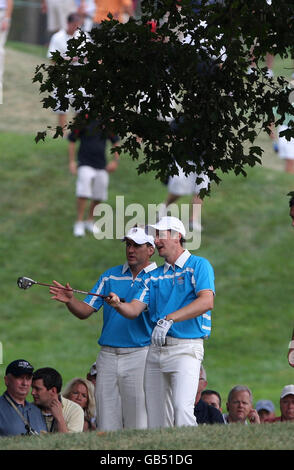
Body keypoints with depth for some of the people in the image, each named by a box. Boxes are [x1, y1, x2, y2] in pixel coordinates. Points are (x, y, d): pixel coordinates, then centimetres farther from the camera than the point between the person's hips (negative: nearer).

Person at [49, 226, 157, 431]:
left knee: (138, 425, -6)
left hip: (139, 355, -4)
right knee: (106, 425, 3)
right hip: (108, 355, 4)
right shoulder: (110, 276, 16)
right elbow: (85, 311, 13)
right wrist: (70, 300, -9)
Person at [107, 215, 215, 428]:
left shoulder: (198, 265, 0)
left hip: (186, 347, -7)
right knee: (155, 415, 3)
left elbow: (207, 301, -16)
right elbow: (134, 309, 10)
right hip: (156, 348, 7)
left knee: (182, 408, -22)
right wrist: (118, 305, -14)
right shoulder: (153, 276, 19)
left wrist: (169, 319, -23)